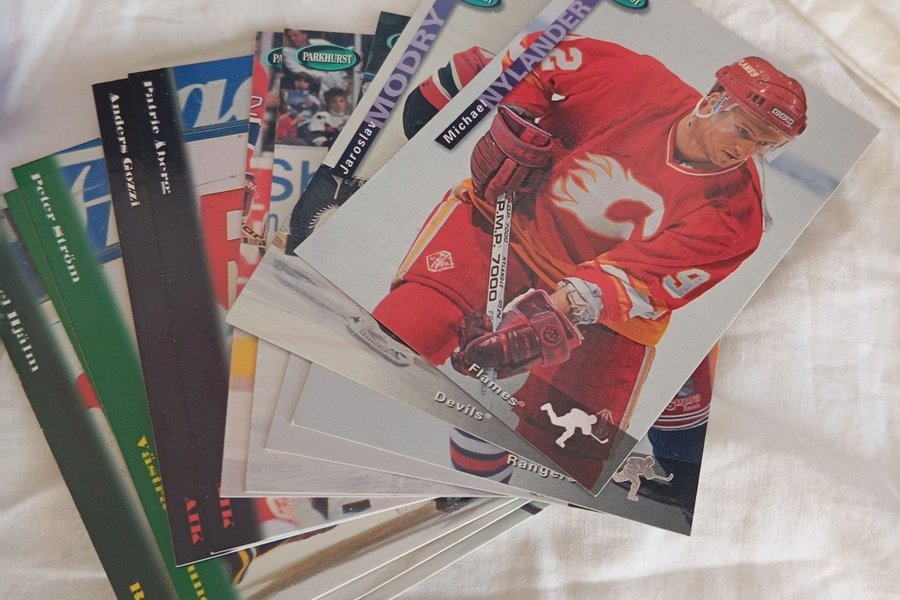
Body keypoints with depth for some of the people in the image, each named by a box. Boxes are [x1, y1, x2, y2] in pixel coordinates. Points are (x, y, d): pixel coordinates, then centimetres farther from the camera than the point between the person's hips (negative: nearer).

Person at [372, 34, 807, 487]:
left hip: (599, 320, 2)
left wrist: (564, 309, -39)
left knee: (570, 458, -5)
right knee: (406, 330, -24)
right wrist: (514, 120, -10)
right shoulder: (630, 79, -12)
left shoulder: (735, 212, -12)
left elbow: (642, 279, -24)